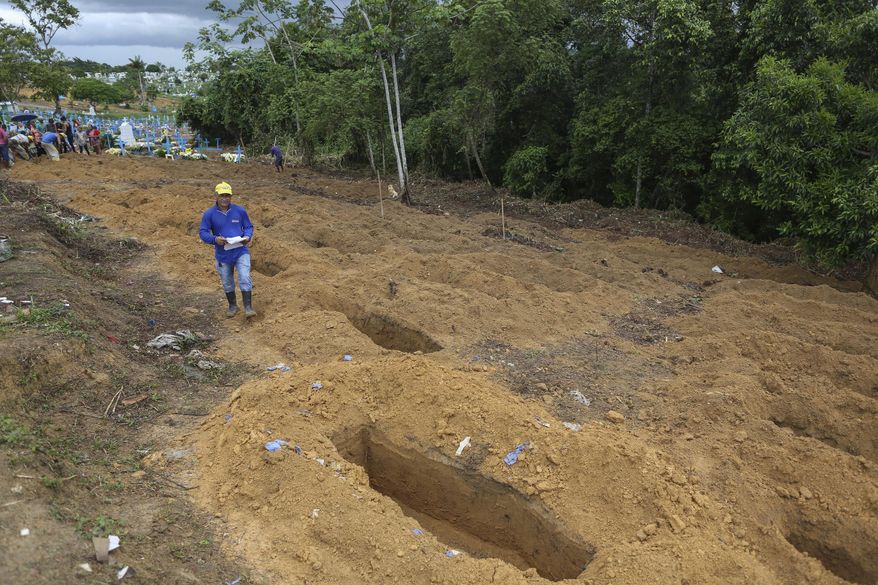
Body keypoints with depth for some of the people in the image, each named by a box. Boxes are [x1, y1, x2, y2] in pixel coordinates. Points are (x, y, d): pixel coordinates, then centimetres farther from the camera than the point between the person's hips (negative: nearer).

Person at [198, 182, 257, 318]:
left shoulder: (240, 211, -3)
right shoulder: (209, 214, -6)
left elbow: (248, 227, 7)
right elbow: (203, 232, -4)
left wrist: (247, 237, -15)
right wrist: (215, 239, -24)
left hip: (241, 252, -1)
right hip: (223, 255, 1)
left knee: (245, 279, -13)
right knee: (227, 283, 15)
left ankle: (248, 307, -6)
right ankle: (232, 306, 34)